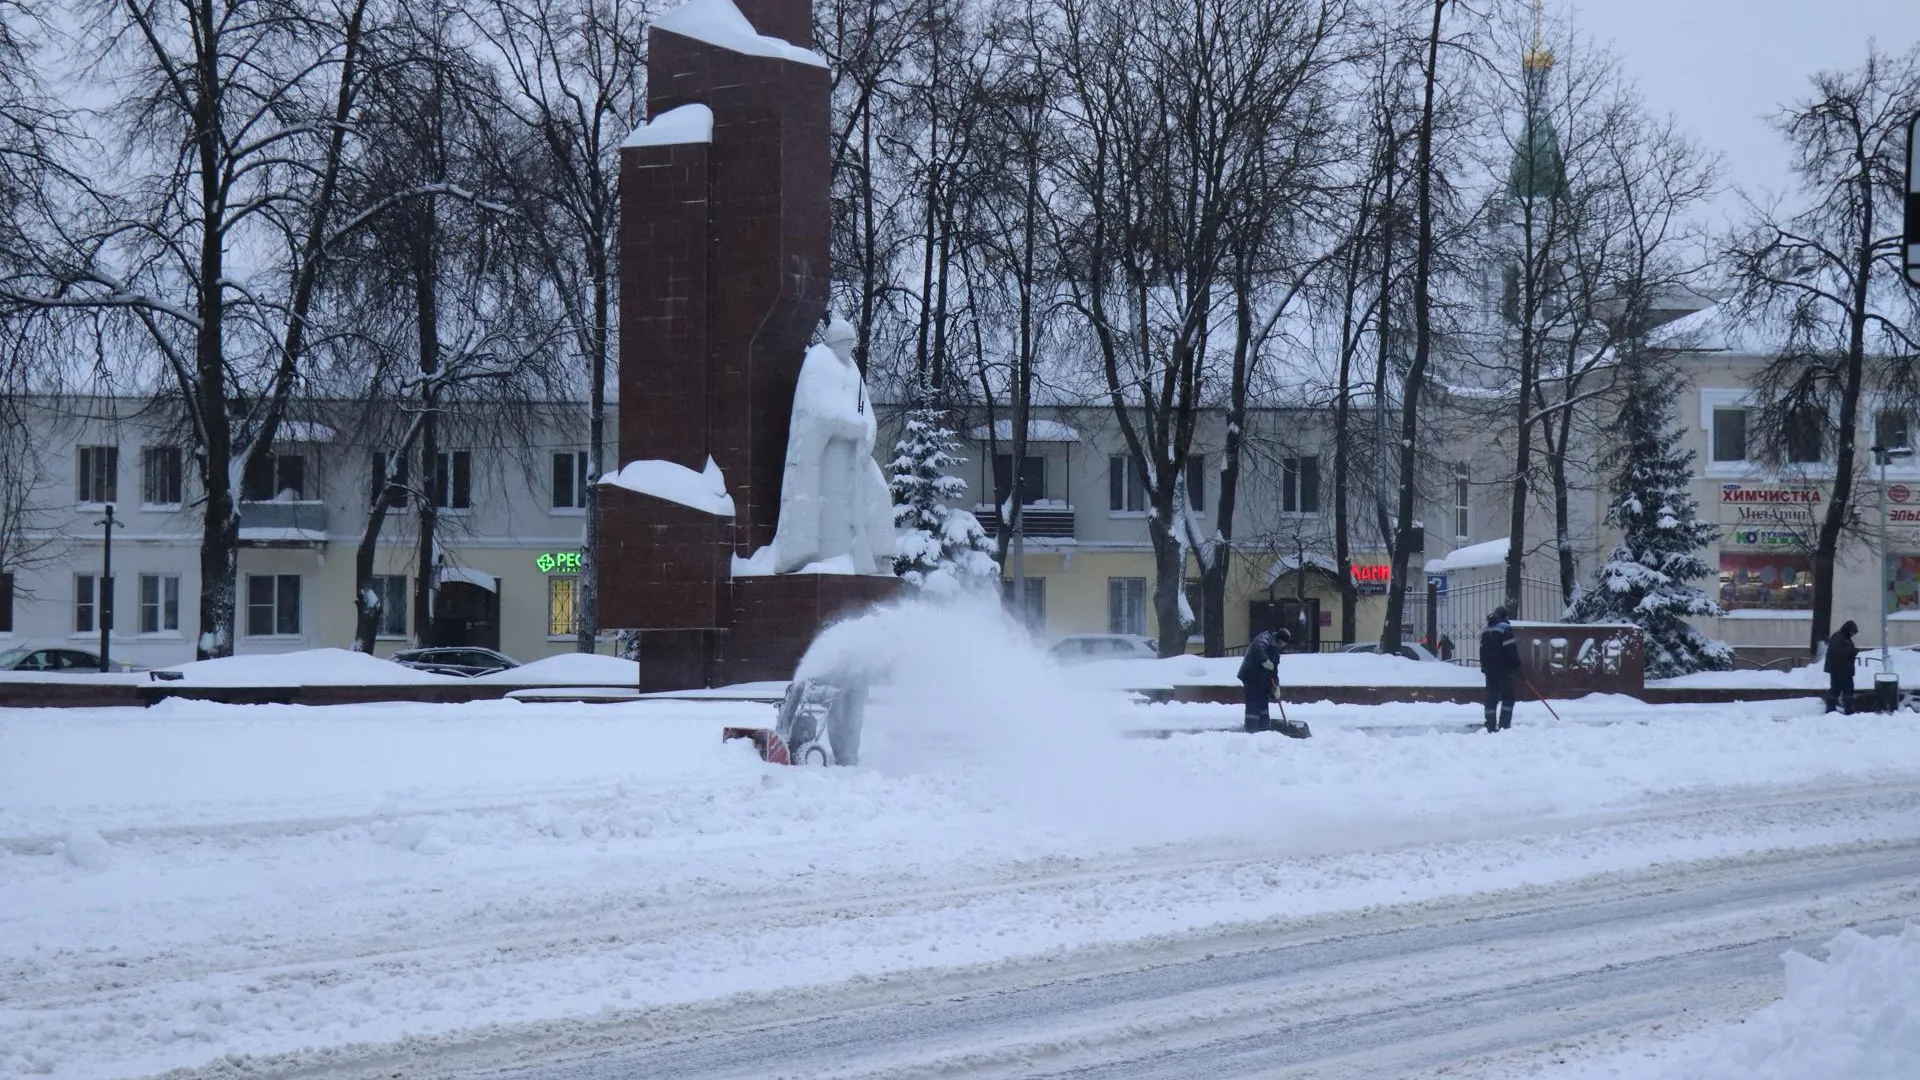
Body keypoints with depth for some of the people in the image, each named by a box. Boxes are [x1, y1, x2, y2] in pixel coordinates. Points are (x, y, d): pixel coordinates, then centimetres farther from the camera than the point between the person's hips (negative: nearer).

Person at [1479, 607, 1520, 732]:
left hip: (1489, 669, 7)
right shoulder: (1505, 628, -8)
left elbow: (1482, 651, 19)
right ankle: (1504, 724, -15)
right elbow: (1511, 649, -13)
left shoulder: (1485, 631, 15)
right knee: (1508, 697, -5)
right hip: (1503, 669, -7)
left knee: (1491, 698, 8)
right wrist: (1516, 666, -7)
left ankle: (1491, 726, 6)